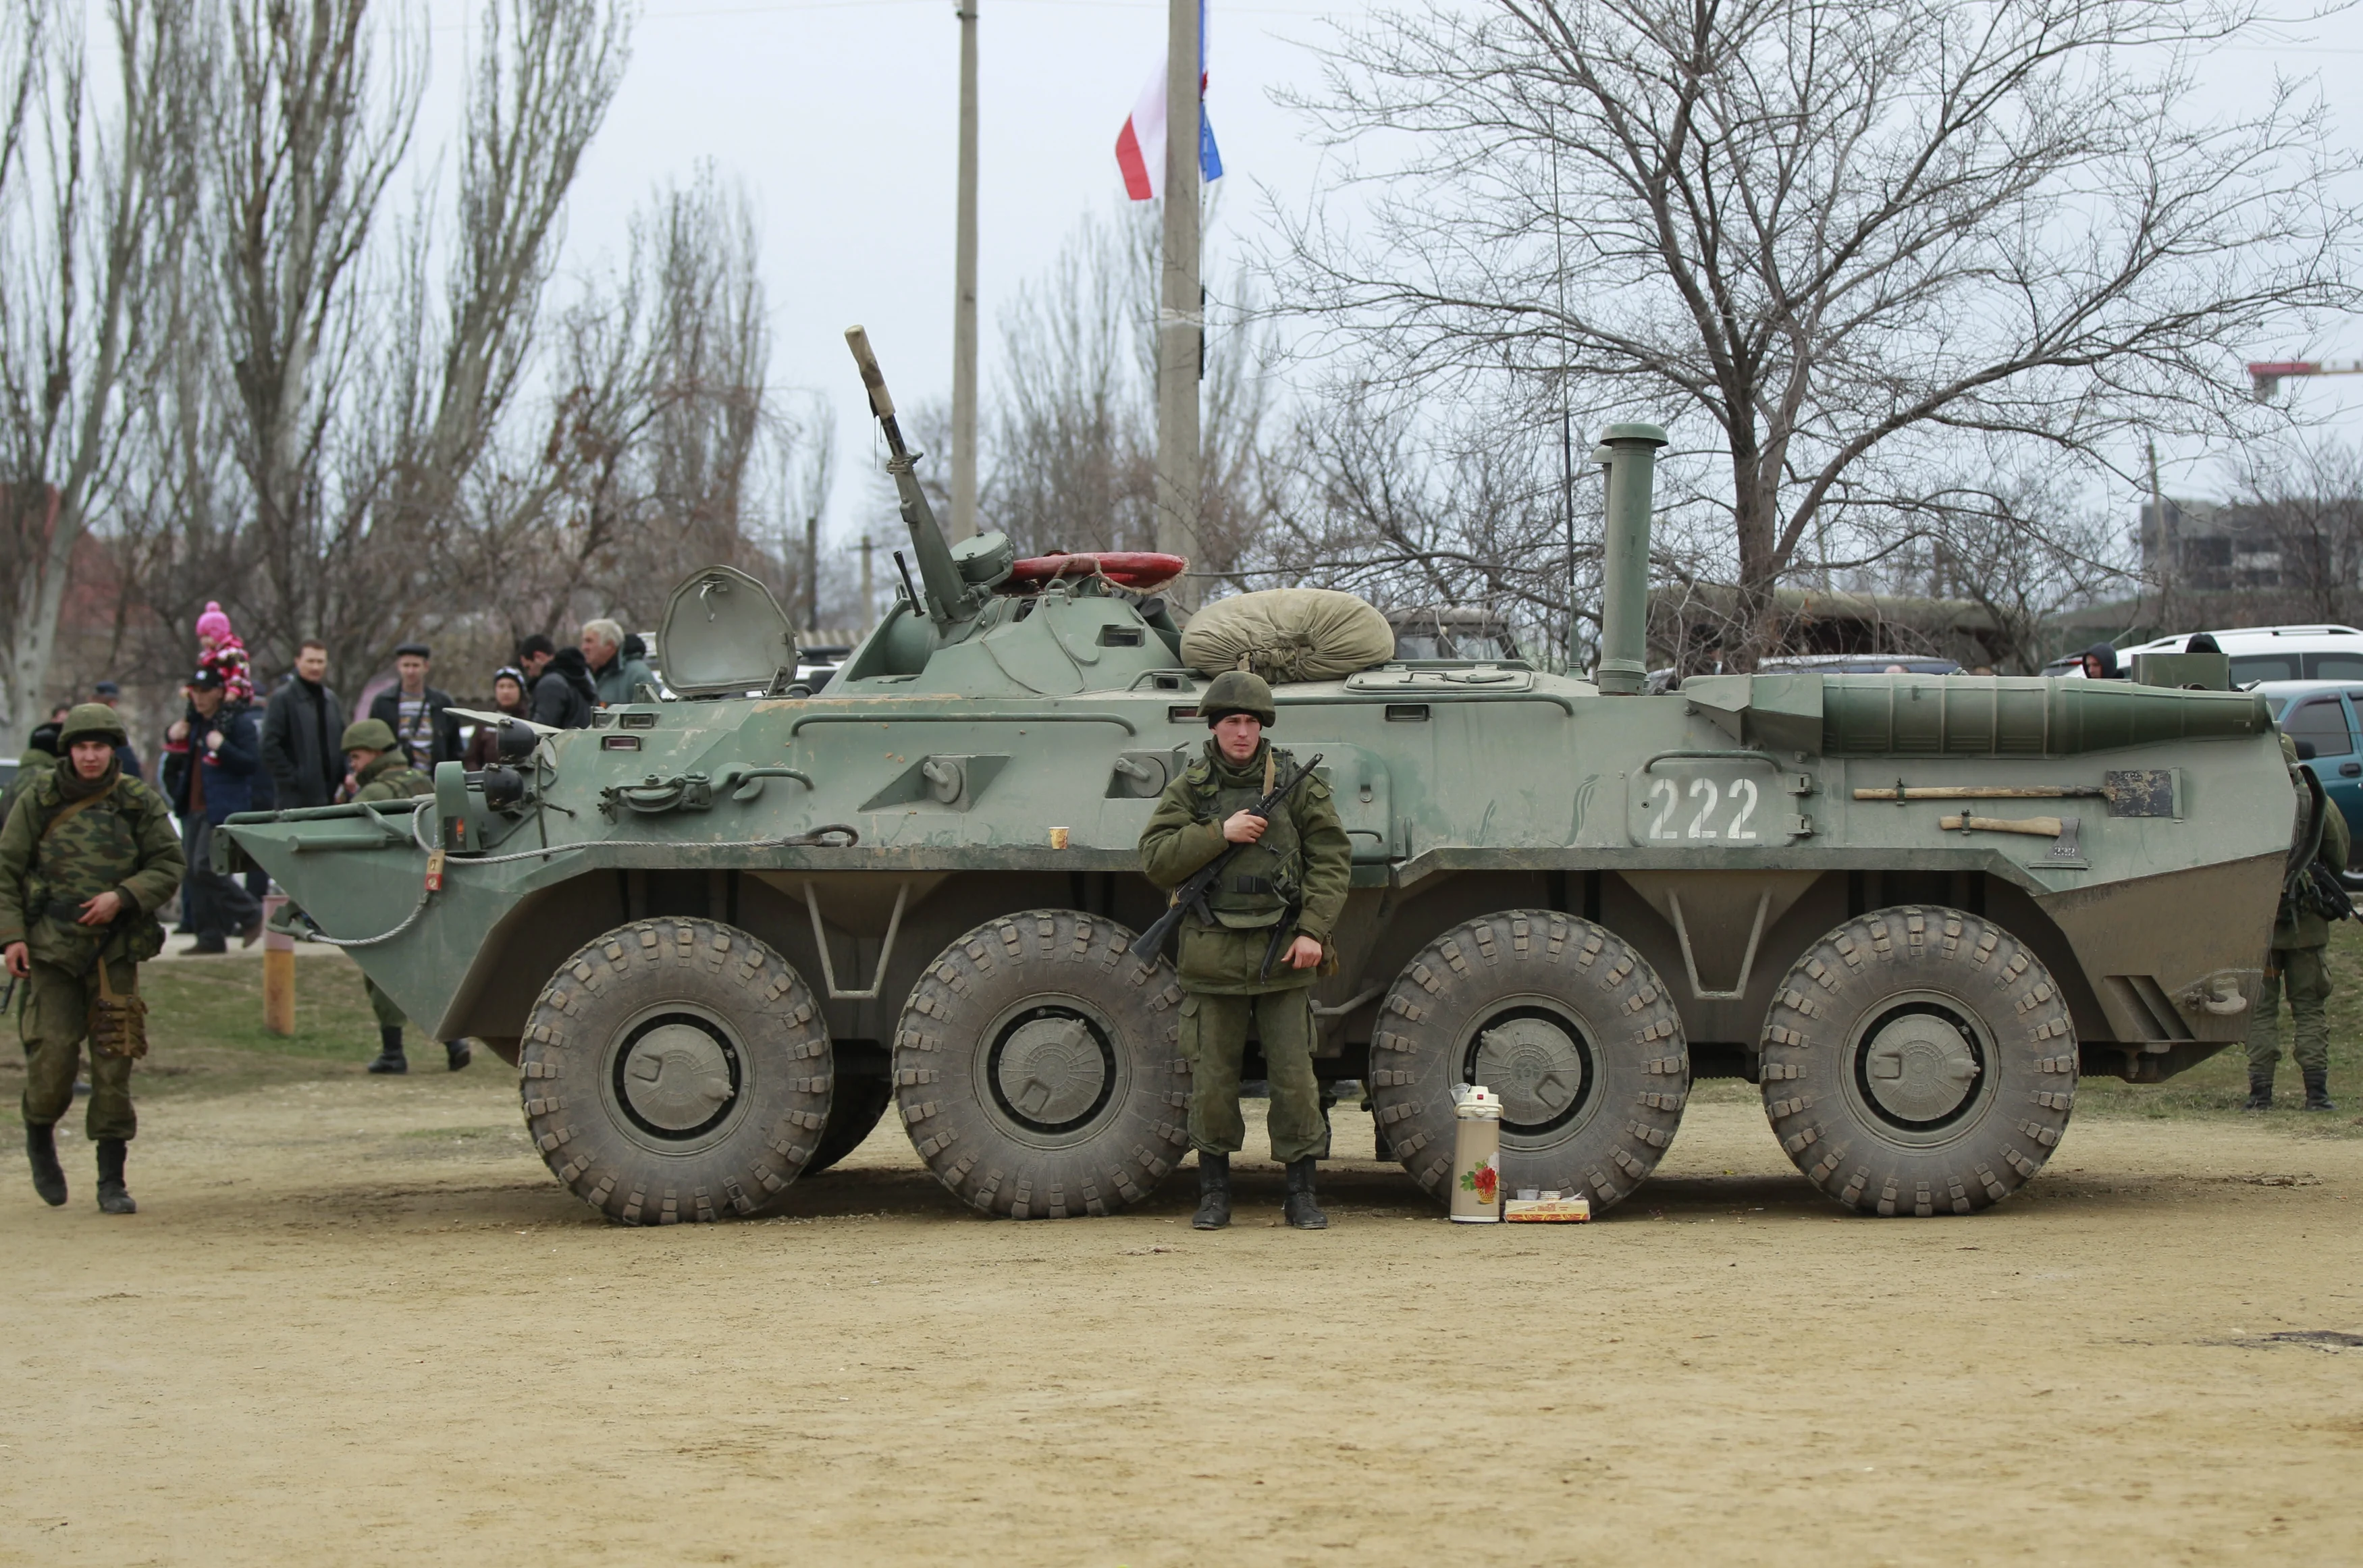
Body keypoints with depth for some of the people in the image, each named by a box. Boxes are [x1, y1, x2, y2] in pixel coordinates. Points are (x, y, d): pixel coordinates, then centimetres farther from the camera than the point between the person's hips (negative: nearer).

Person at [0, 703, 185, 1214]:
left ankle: (112, 1181, 6)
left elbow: (169, 865, 4)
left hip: (115, 951, 1)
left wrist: (121, 897, -11)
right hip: (52, 947, -1)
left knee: (114, 1062, -1)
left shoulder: (139, 803, 4)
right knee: (53, 1055, -8)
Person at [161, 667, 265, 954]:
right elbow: (174, 766, 28)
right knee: (193, 872, 5)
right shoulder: (194, 722, 15)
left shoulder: (239, 721, -7)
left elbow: (253, 763, -15)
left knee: (205, 867, -16)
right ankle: (209, 937, 10)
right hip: (194, 809, 8)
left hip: (223, 809, -8)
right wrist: (174, 739, 8)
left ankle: (251, 915, 2)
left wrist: (222, 748, -24)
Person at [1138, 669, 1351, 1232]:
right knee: (1211, 1080, 4)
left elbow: (1331, 858, 1)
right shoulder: (1188, 790, 5)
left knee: (1295, 1077, -1)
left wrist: (1314, 930, -9)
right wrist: (1219, 833, -15)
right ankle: (1214, 1194, 17)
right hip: (1212, 958, 1)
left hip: (1283, 955, -1)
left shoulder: (1296, 783, 3)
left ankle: (1301, 1194, 9)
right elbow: (1155, 860, -4)